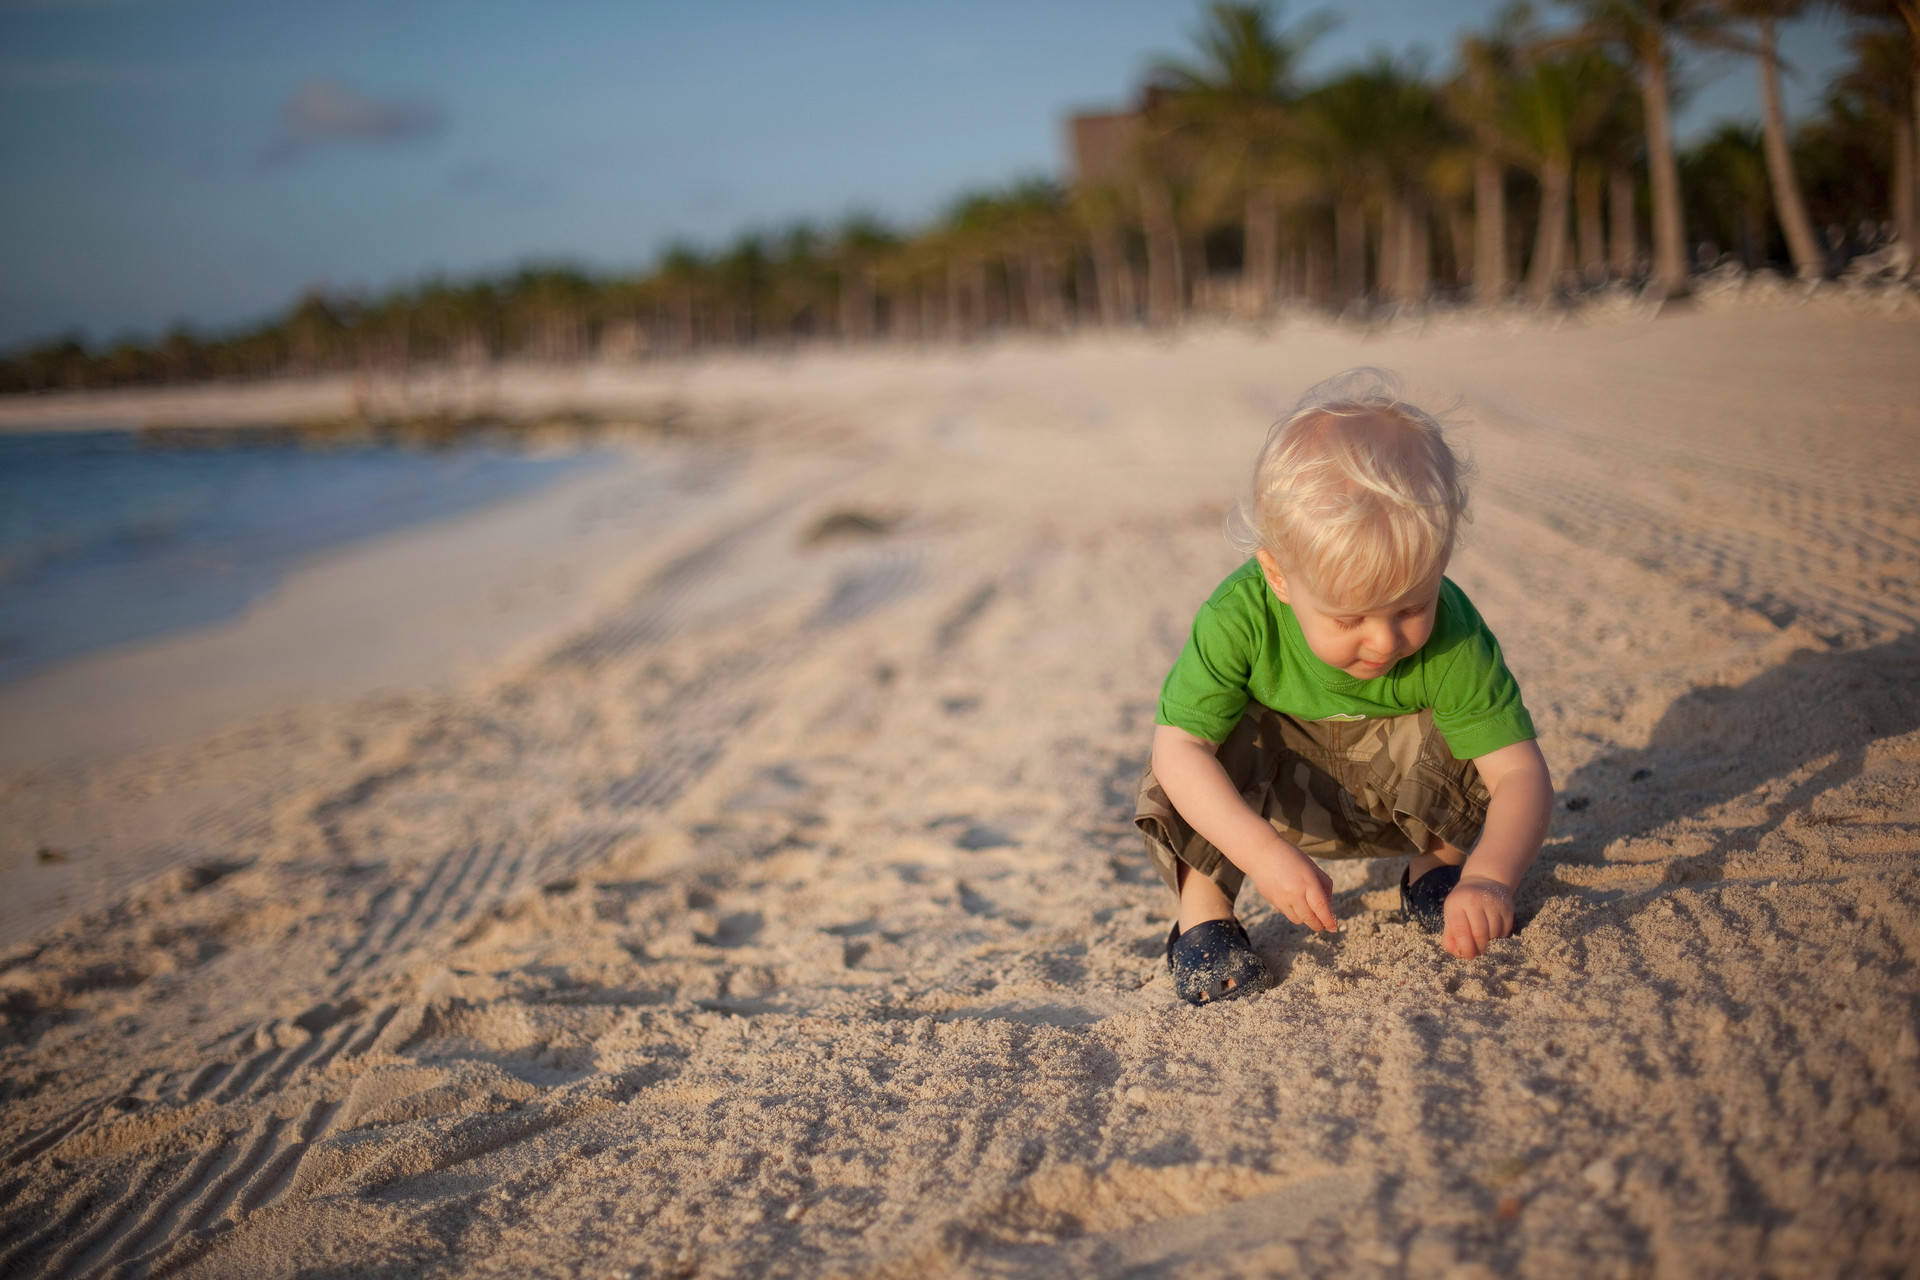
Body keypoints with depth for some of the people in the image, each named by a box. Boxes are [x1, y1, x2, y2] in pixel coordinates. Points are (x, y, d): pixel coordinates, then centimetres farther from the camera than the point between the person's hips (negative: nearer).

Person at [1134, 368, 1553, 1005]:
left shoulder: (1452, 638, -32)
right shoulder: (1240, 618, -35)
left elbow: (1520, 770, -33)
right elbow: (1178, 745, -34)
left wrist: (1490, 877, -51)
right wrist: (1262, 851, -45)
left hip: (1399, 790, 1)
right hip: (1279, 796, -1)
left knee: (1454, 739, -30)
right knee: (1195, 762, -32)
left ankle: (1438, 863, 2)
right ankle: (1203, 905, -6)